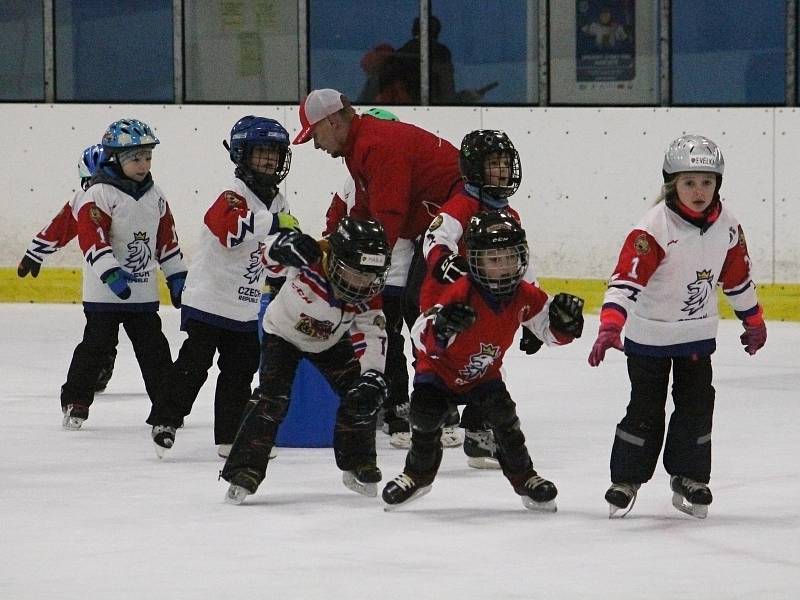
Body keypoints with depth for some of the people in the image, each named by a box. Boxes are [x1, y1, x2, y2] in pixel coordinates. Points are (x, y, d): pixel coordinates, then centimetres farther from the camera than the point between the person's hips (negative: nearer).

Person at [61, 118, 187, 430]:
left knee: (154, 347, 8)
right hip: (105, 294, -5)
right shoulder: (99, 194, -13)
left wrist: (177, 276, 16)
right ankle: (75, 403, 7)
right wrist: (111, 272, -29)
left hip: (143, 292, 5)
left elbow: (167, 238, 17)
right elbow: (91, 237, -21)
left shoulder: (154, 196, 9)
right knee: (96, 345, -2)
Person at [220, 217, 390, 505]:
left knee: (362, 394, -5)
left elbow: (373, 335, -22)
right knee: (272, 400, -19)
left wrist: (373, 373, -38)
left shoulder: (367, 297, -23)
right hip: (284, 333, -4)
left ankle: (357, 464, 15)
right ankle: (243, 472, -15)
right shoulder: (309, 259, -35)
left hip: (331, 341, 4)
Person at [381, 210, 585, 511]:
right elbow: (421, 335, -42)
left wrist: (565, 321, -26)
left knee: (504, 418, -14)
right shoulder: (460, 294, -35)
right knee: (426, 418, -14)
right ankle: (418, 475, 15)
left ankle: (524, 478, 7)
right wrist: (439, 328, -66)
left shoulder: (525, 296, -16)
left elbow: (550, 331, -3)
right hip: (439, 369, -3)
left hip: (484, 373, 3)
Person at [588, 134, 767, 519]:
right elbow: (626, 278, -31)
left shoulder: (727, 226, -6)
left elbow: (737, 276, 11)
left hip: (698, 333, 4)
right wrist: (610, 327, -43)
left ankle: (689, 479, 18)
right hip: (649, 333, -4)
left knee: (696, 404, 5)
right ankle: (626, 479, 12)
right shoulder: (654, 228, -24)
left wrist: (753, 320, 20)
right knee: (646, 409, -1)